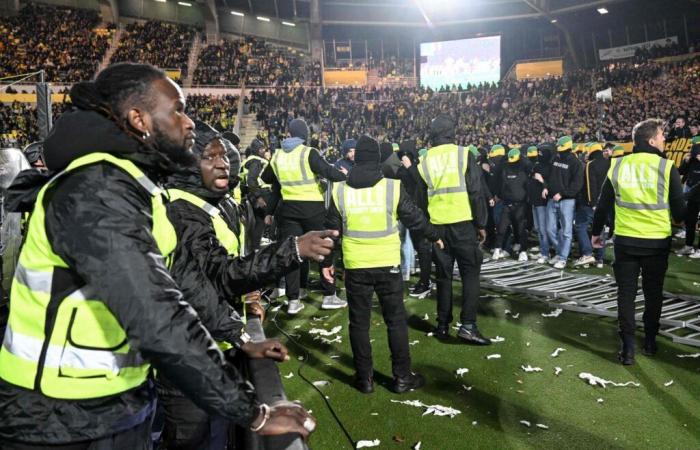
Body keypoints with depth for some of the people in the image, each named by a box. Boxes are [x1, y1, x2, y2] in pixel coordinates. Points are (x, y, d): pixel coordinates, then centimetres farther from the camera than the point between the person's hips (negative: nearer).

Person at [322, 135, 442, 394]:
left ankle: (365, 378, 19)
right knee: (396, 320, 11)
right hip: (388, 265, -1)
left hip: (355, 266, 1)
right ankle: (402, 377, 19)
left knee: (359, 322, 11)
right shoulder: (393, 187, -7)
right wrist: (434, 237, 20)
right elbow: (415, 218, 2)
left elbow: (331, 230, 3)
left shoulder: (340, 190, -2)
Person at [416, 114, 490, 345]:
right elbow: (475, 192, -7)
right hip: (463, 223, -3)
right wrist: (481, 224, -1)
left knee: (443, 275, 12)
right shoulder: (463, 154, -3)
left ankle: (443, 325, 16)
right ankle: (468, 325, -4)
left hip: (437, 226, 3)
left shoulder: (424, 161, 6)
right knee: (470, 273, 4)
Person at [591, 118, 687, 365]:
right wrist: (680, 220, 20)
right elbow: (679, 209, -4)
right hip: (657, 242, -1)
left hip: (625, 240, 1)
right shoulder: (666, 167, -9)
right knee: (653, 293, 16)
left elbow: (603, 204, 4)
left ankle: (628, 348, 7)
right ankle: (650, 342, 28)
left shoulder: (618, 166, -1)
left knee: (626, 293, 8)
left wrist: (596, 232, 17)